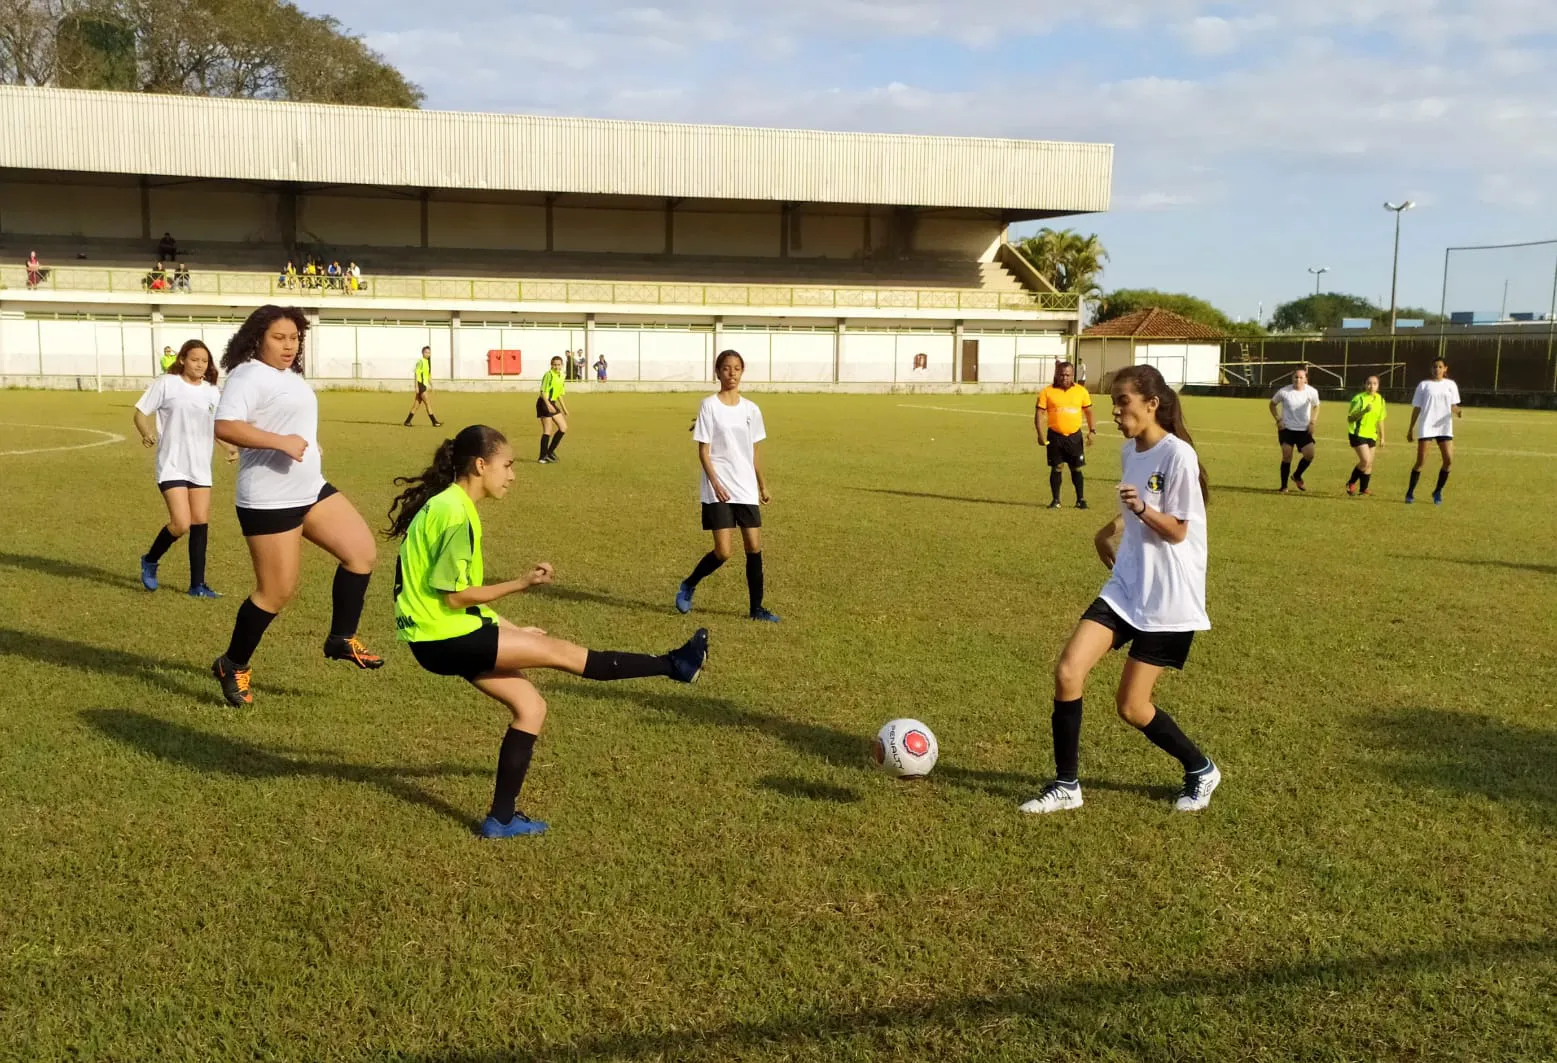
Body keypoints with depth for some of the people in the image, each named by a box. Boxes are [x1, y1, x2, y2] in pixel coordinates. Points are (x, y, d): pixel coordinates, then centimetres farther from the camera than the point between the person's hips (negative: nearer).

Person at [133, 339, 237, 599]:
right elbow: (141, 412, -4)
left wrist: (230, 447, 3)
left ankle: (197, 585, 13)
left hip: (200, 467, 5)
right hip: (172, 466, -5)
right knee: (181, 524, -14)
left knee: (200, 524, 5)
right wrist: (147, 434, -23)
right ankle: (150, 561, 15)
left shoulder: (212, 392, 7)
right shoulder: (166, 383, -7)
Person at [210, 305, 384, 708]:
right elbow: (225, 426, -29)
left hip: (311, 489, 9)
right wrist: (281, 443, -33)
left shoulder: (290, 376, 13)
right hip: (269, 500, -9)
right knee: (277, 592, -2)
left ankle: (342, 638, 11)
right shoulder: (249, 376, -15)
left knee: (361, 550, 0)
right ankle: (233, 666, 17)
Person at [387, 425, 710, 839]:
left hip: (448, 633, 10)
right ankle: (673, 665, -2)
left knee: (530, 706, 9)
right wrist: (521, 583, -14)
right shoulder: (454, 513, -19)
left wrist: (510, 631, 15)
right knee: (561, 651, -8)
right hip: (444, 639, -10)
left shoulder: (447, 504, 12)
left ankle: (502, 818, 15)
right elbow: (453, 595, -20)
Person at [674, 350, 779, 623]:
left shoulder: (751, 409, 8)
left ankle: (756, 608, 12)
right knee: (723, 552, -10)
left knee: (754, 546, 2)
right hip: (719, 490, -4)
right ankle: (688, 586, 16)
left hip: (747, 490, 5)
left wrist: (763, 486, 18)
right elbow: (703, 450, -7)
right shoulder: (709, 406, -5)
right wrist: (715, 482, -18)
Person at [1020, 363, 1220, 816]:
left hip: (1169, 600, -7)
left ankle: (1201, 771, 26)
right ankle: (1066, 785, 5)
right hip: (1125, 588, 7)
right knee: (1067, 672, -8)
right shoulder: (1130, 451, 8)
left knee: (1131, 706, -1)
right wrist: (1112, 529, 17)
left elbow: (1177, 531, -16)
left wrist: (1142, 509, -31)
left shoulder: (1177, 455, -16)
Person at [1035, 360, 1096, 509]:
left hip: (1075, 436, 1)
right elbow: (1039, 413, -4)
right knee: (1056, 468, 4)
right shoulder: (1047, 392, -3)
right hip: (1055, 436, -1)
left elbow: (1088, 412, 10)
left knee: (1077, 469, 6)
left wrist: (1092, 431, -1)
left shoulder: (1081, 391, 3)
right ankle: (1056, 500, 14)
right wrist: (1040, 434, -14)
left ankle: (1081, 500, 16)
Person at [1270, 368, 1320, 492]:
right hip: (1286, 429, -2)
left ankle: (1297, 476, 18)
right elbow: (1272, 404, 5)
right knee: (1287, 456, -8)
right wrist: (1278, 420, -5)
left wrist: (1313, 422, 1)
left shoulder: (1312, 392, -6)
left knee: (1309, 454, -11)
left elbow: (1316, 406, 13)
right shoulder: (1284, 392, -11)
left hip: (1304, 430, 2)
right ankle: (1284, 487, 5)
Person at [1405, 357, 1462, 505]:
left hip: (1444, 427, 2)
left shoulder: (1451, 385, 9)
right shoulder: (1424, 385, 4)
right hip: (1426, 427, -2)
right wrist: (1411, 429, 2)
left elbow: (1453, 405, 11)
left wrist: (1458, 411, -13)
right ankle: (1410, 492, 8)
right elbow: (1417, 408, 5)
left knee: (1449, 460, -7)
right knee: (1421, 461, -5)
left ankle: (1438, 492, 9)